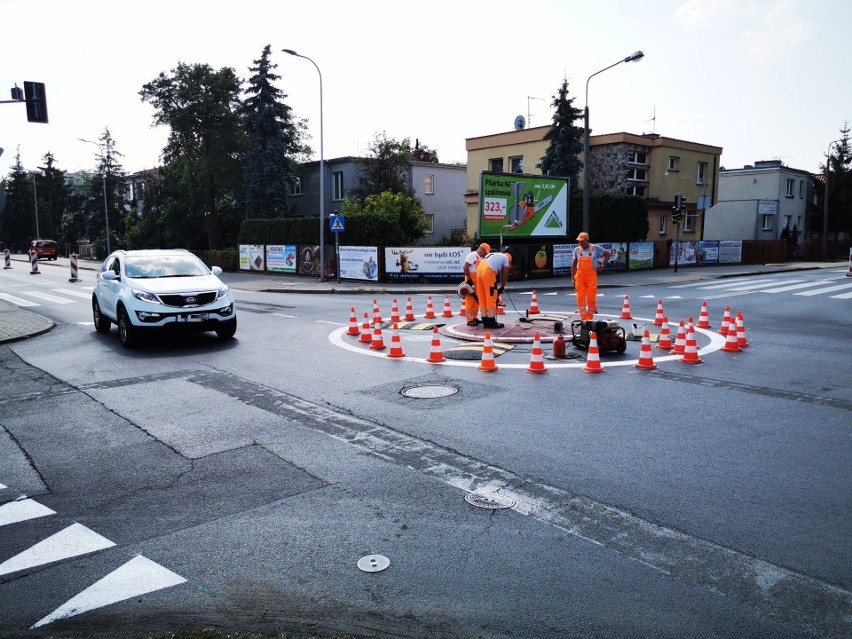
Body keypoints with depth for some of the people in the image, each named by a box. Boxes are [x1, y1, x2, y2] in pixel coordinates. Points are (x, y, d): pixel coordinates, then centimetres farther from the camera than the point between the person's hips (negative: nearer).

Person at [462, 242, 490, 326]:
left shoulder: (481, 258, 17)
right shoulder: (472, 255, -10)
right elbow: (465, 267, -16)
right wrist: (469, 280, -19)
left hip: (478, 282, 9)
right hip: (471, 281, -9)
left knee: (477, 300, 11)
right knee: (470, 300, -8)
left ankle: (475, 318, 18)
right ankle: (470, 320, -7)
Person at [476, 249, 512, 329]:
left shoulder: (493, 255, 35)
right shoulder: (506, 258, 17)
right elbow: (505, 275, 11)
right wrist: (502, 287, 21)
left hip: (479, 269, 7)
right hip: (488, 272, -7)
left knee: (482, 298, 12)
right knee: (491, 298, 2)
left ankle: (485, 322, 18)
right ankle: (491, 322, 6)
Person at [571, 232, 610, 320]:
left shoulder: (595, 248, 1)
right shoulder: (577, 250, 7)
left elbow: (607, 254, 13)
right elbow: (573, 265, 11)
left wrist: (603, 265, 4)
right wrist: (573, 278, 7)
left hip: (591, 276, -2)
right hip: (580, 276, 2)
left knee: (591, 297, -1)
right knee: (580, 298, -3)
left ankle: (590, 318, 12)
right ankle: (583, 318, 2)